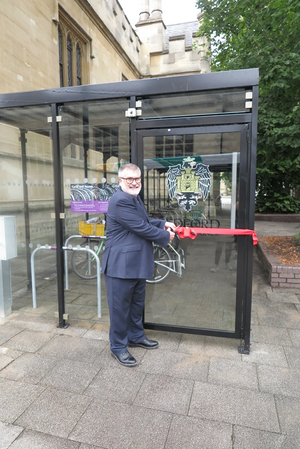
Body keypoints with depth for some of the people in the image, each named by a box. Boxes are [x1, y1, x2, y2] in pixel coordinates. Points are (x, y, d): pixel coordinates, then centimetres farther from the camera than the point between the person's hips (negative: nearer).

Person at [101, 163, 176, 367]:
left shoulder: (135, 198, 13)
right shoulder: (120, 201, -21)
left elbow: (145, 220, 23)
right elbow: (141, 228, -22)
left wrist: (163, 223, 7)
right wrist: (165, 236, -8)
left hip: (138, 264, 11)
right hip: (121, 265, -10)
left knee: (137, 303, 24)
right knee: (120, 307, 6)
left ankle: (136, 337, 44)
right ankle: (118, 347, 25)